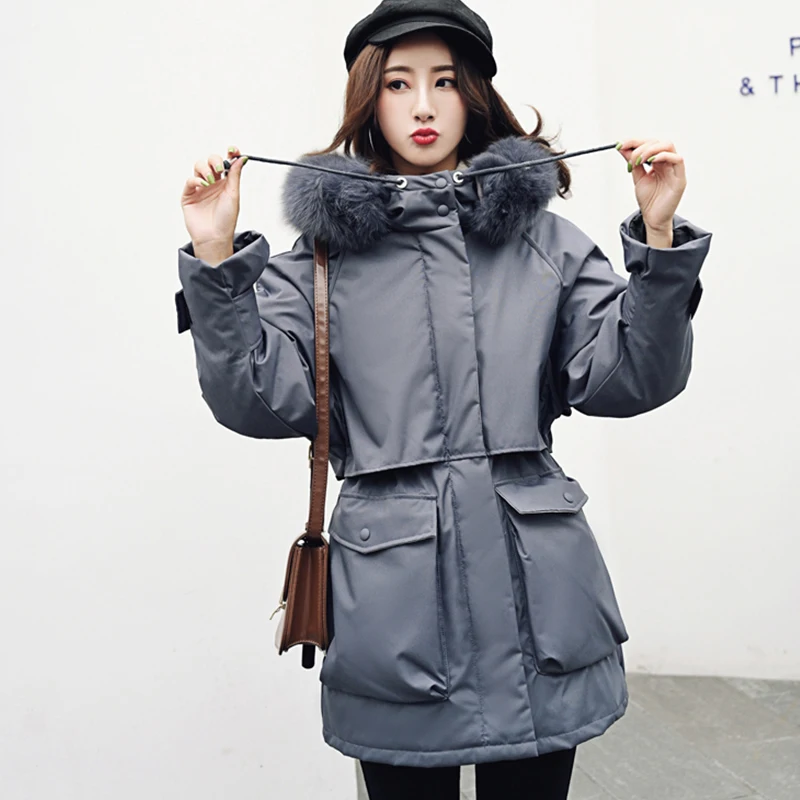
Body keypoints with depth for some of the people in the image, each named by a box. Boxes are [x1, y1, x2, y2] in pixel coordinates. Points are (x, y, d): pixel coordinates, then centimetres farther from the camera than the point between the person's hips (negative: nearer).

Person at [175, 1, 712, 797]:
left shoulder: (545, 239, 6)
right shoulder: (326, 249, 3)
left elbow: (627, 380, 0)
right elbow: (260, 401, -4)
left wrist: (659, 240, -10)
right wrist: (217, 260, -12)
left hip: (536, 590, 2)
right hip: (394, 590, -1)